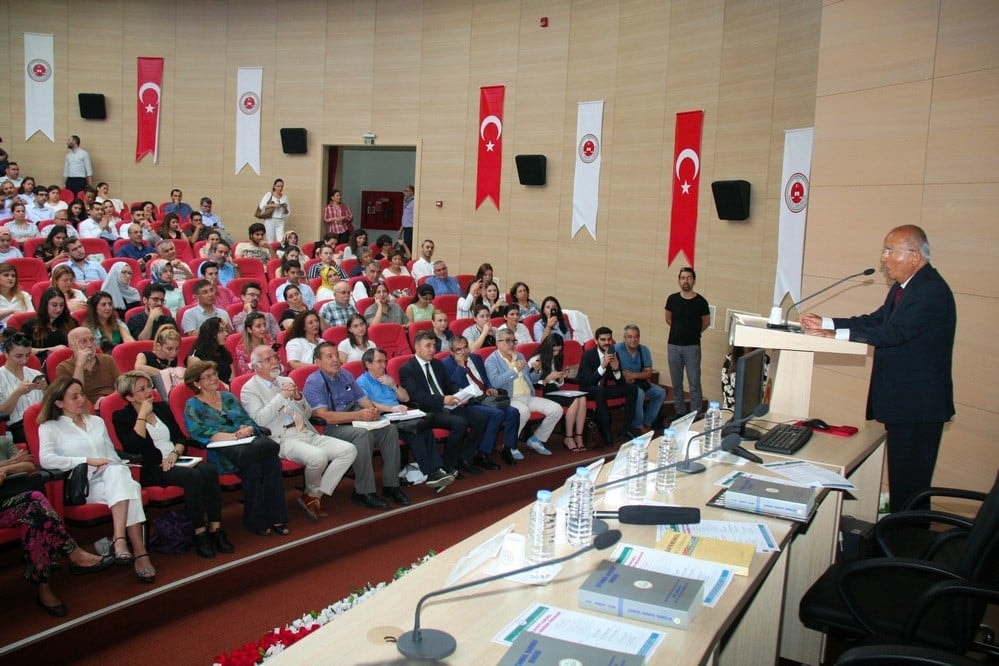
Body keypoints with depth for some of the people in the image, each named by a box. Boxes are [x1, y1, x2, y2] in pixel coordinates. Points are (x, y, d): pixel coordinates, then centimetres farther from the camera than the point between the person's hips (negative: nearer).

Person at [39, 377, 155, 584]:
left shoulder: (97, 421, 27)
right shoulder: (49, 428, 11)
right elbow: (46, 459, -9)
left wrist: (115, 468, 0)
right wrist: (88, 461, -13)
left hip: (113, 476, 4)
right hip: (83, 484, -4)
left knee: (117, 472, -36)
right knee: (128, 488, -35)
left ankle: (120, 539, -45)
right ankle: (139, 552, -44)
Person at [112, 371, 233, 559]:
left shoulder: (162, 407, 20)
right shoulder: (121, 417, 4)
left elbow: (181, 437, 15)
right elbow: (133, 448, -13)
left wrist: (175, 453, -6)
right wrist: (142, 415, -8)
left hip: (176, 460, 5)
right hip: (150, 469, -5)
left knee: (209, 470, -27)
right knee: (192, 476, -33)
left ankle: (216, 529, -28)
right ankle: (200, 533, -28)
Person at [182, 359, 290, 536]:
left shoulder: (228, 397, 25)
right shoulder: (193, 405, 10)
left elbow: (248, 420, 19)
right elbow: (197, 432, -7)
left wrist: (248, 429, -7)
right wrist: (232, 436, -16)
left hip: (247, 444, 4)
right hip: (221, 451, -4)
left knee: (273, 462, -29)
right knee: (252, 467, -36)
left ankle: (276, 517, -24)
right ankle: (255, 521, -22)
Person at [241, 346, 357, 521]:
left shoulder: (286, 381, 22)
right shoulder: (249, 389, 3)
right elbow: (260, 419, -14)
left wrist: (298, 398, 3)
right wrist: (281, 396, -14)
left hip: (308, 434, 7)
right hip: (283, 439, -7)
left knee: (349, 450, -13)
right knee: (318, 456, -35)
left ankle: (316, 495, -8)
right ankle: (311, 494, -3)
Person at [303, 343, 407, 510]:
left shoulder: (346, 375, 15)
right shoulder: (314, 382, -8)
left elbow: (363, 399, 16)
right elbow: (323, 416, -19)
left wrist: (372, 410, -10)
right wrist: (358, 416, -26)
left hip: (354, 422, 7)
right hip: (330, 429, -7)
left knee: (390, 429, -15)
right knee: (363, 434, -35)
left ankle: (390, 485, -10)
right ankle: (363, 493, -28)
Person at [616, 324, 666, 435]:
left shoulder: (644, 350, 1)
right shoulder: (617, 349, -15)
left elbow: (648, 373, -3)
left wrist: (634, 375, -20)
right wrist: (623, 376, -31)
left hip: (639, 382, 6)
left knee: (661, 392, -9)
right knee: (639, 393, -32)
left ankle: (647, 423, 0)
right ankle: (637, 426, -15)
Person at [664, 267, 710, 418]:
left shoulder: (701, 301, -7)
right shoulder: (672, 299, 0)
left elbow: (706, 323, 9)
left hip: (692, 347, -3)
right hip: (673, 346, 3)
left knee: (694, 383, -2)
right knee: (676, 383, 10)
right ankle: (680, 413, 21)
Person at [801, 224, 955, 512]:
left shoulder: (932, 291, -20)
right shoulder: (903, 287, 12)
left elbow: (893, 333, -27)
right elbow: (874, 320, 12)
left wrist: (836, 334, -26)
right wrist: (825, 323, 1)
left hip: (918, 404, -10)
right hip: (901, 401, 10)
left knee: (910, 481, -3)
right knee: (900, 477, 17)